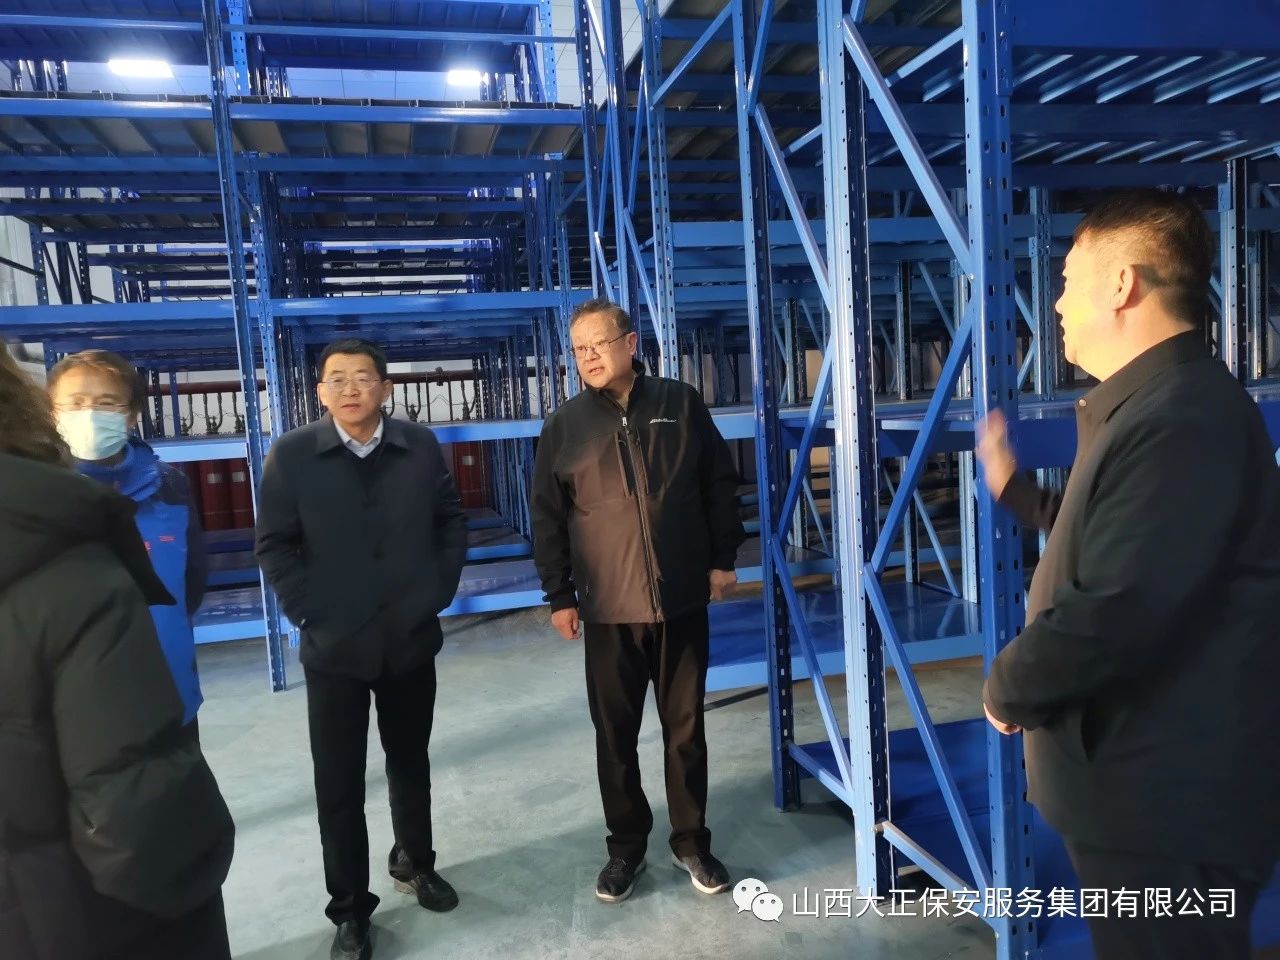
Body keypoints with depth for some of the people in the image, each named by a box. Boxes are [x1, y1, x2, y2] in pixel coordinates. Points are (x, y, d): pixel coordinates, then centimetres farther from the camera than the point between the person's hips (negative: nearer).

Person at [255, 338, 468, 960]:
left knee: (411, 764, 19)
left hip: (411, 640, 2)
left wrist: (437, 594, -3)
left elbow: (452, 523, 5)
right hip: (334, 647, -1)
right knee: (338, 783, 8)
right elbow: (275, 546, -3)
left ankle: (415, 864, 42)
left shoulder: (421, 447, -1)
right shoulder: (291, 454, -5)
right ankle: (350, 909, 26)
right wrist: (310, 615, -9)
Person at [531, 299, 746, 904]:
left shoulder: (681, 404, 1)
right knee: (615, 734, 10)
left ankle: (691, 840, 29)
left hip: (683, 599, 0)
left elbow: (720, 483, 6)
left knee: (686, 727, 12)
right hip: (608, 608, 0)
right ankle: (626, 845, 29)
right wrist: (559, 595, 1)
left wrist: (723, 558, 3)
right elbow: (546, 517, 3)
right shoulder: (565, 425, 1)